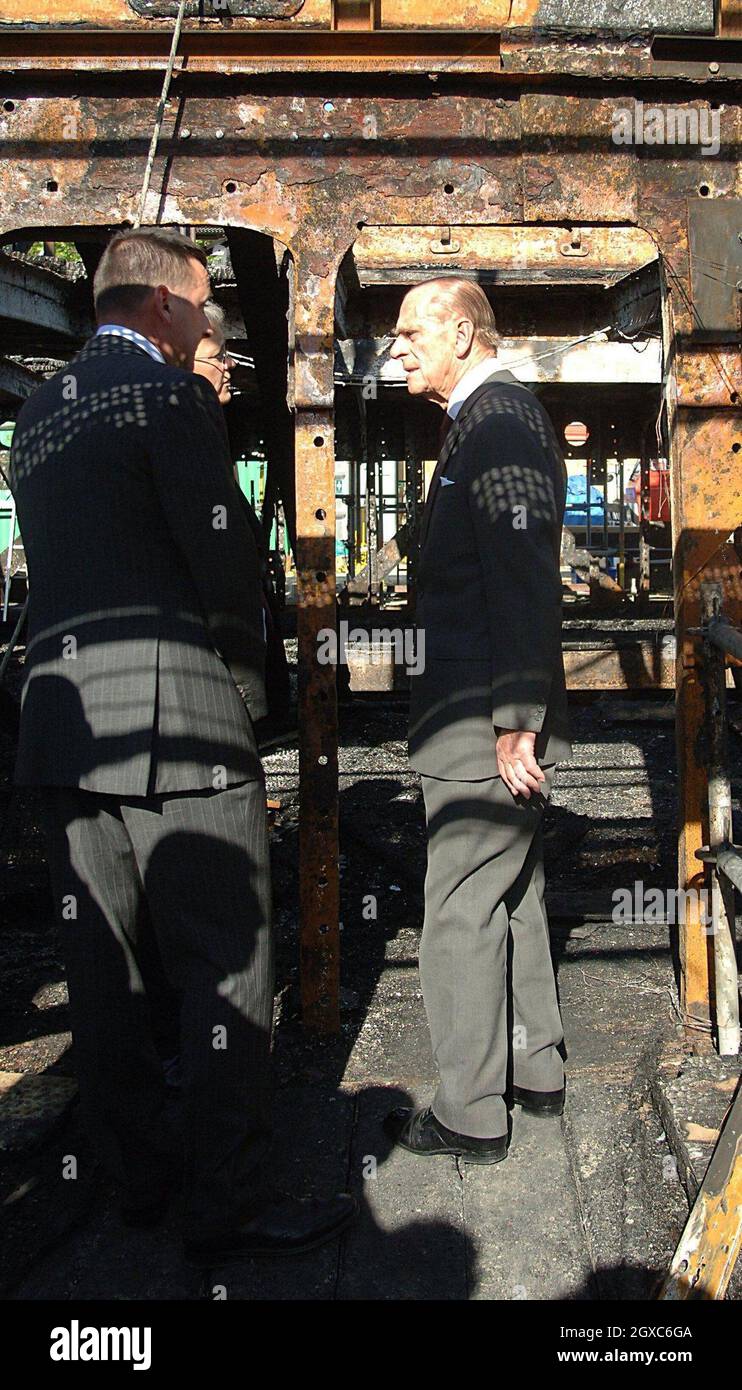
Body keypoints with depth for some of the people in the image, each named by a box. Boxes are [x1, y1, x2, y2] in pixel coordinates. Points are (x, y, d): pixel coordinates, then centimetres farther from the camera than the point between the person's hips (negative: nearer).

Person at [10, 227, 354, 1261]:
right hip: (174, 713, -8)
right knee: (226, 963, -1)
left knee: (101, 963, 13)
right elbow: (226, 559, -11)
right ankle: (228, 1202, 5)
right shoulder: (172, 396, -5)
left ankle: (138, 1173, 26)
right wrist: (251, 671, 6)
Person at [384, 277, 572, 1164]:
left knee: (462, 913, -2)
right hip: (484, 713, 11)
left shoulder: (498, 421, -14)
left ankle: (470, 1116, 11)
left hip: (486, 724, -11)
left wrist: (515, 721, -23)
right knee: (510, 897, 18)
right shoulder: (492, 420, 18)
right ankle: (534, 1070, 33)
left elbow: (524, 581, -22)